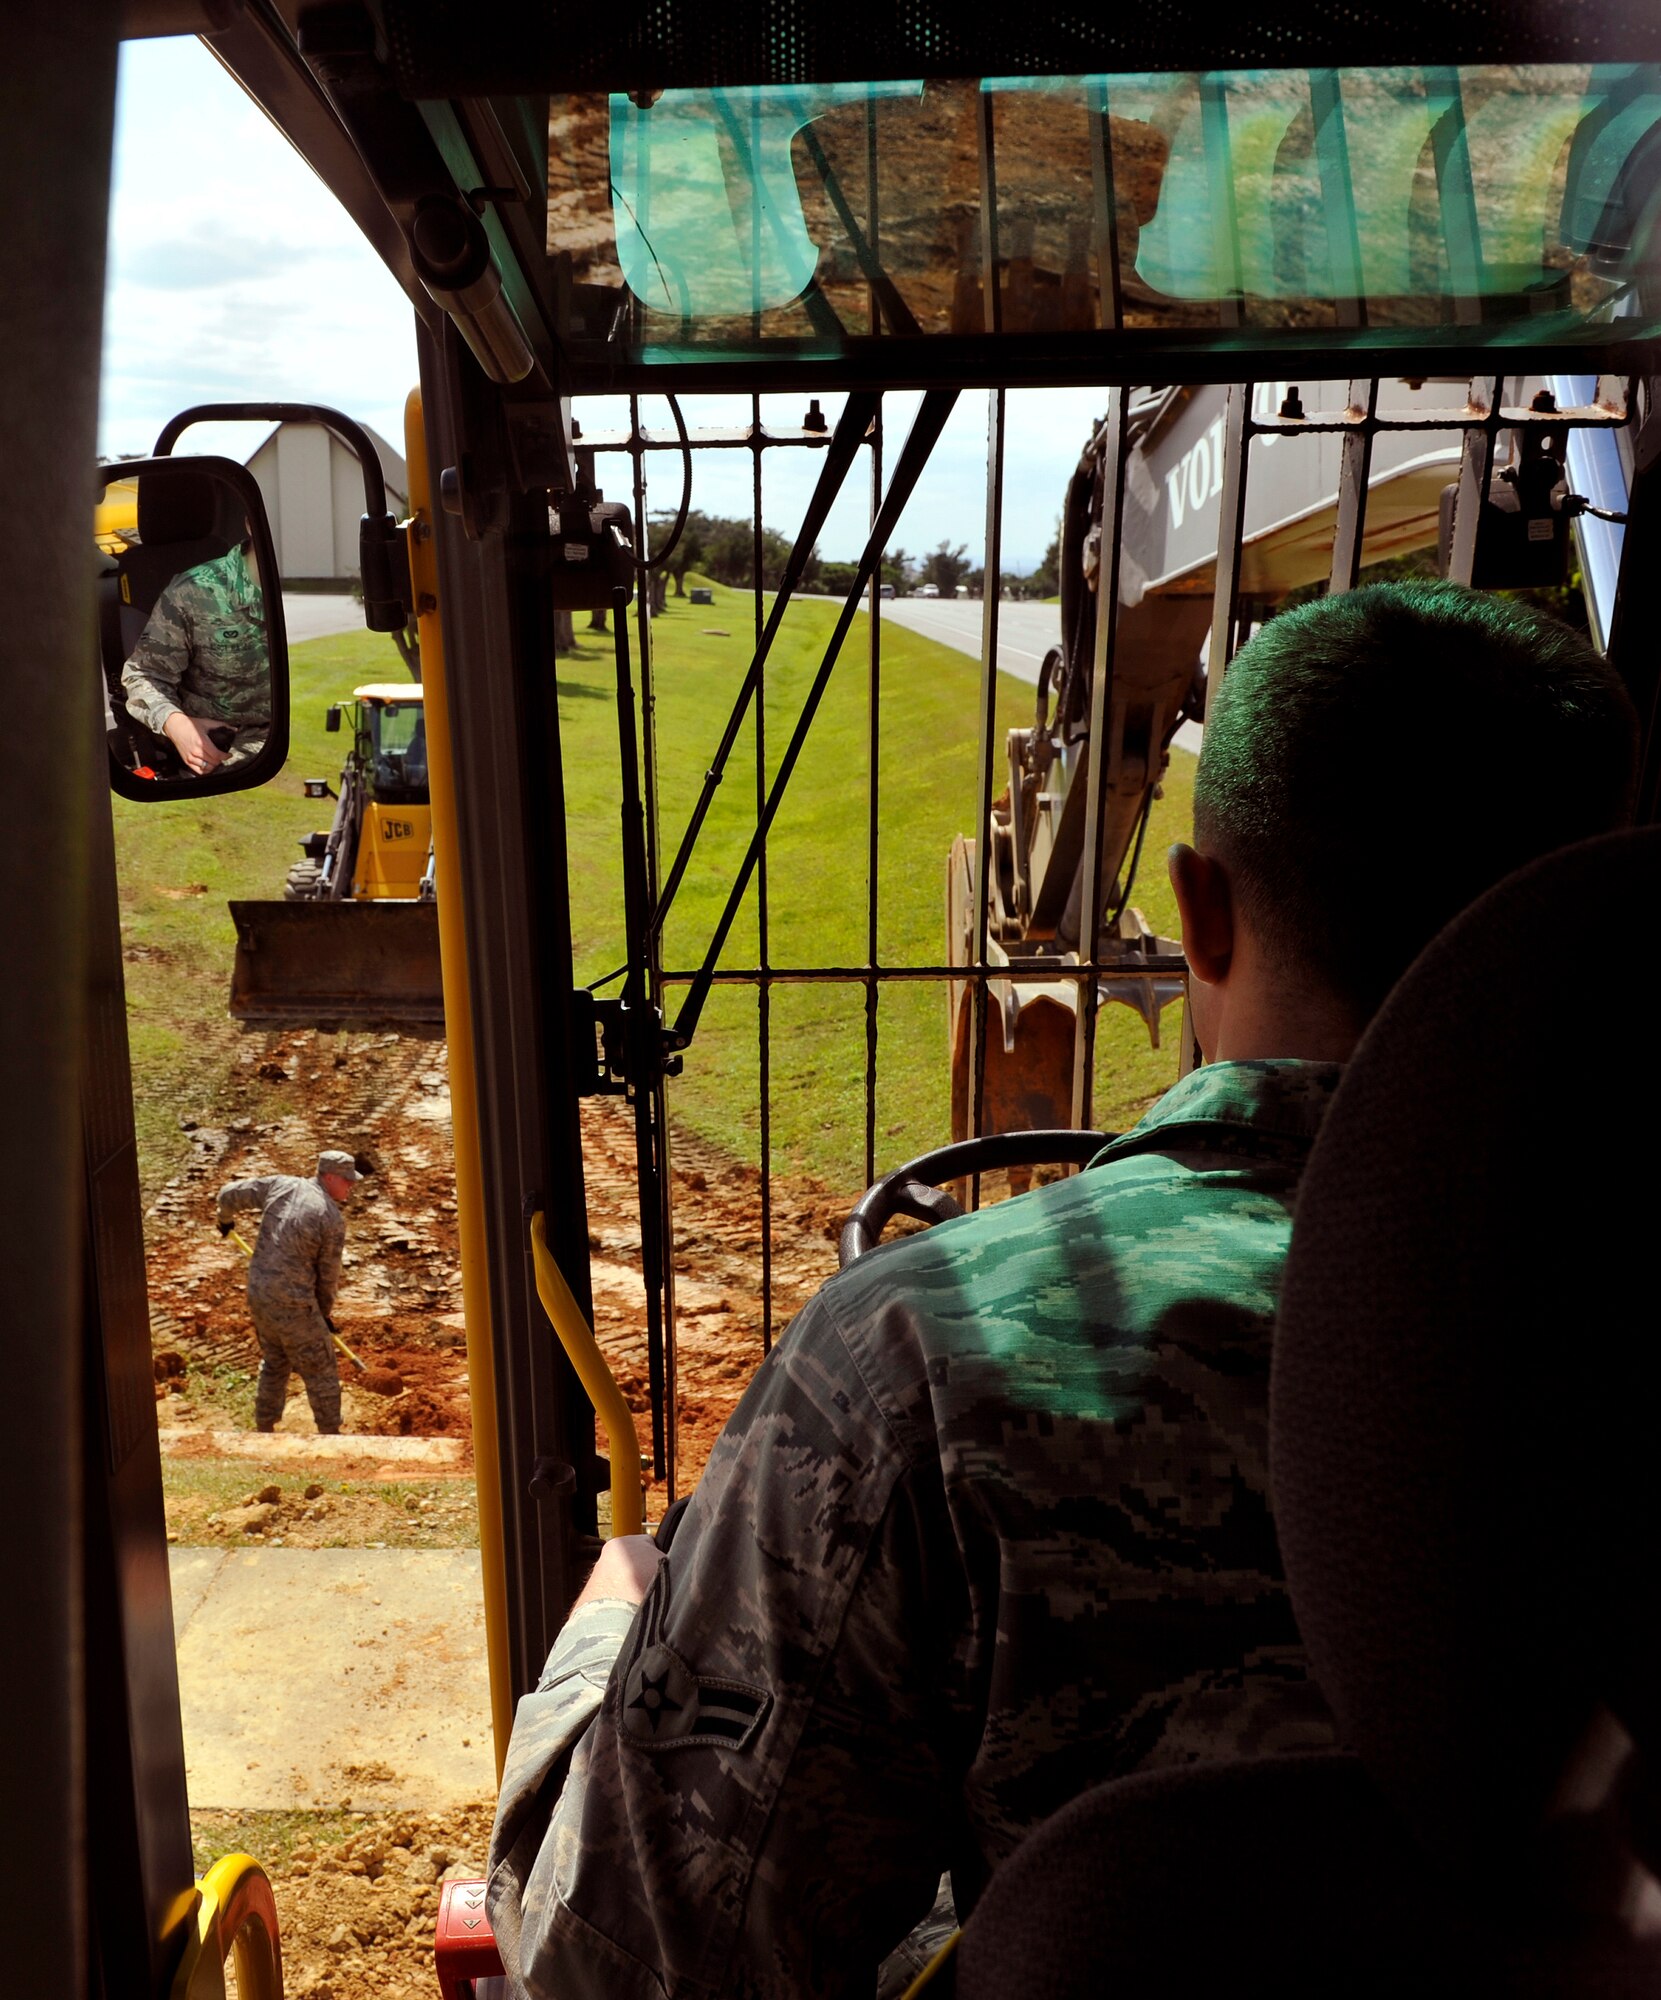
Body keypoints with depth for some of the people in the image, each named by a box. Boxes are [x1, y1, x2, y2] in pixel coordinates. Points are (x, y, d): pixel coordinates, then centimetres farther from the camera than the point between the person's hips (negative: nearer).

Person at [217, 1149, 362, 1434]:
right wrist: (324, 1312, 13)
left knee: (274, 1363, 26)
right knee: (321, 1372, 8)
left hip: (258, 1293, 7)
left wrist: (226, 1219, 33)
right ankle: (330, 1435, 17)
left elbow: (230, 1194, 10)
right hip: (293, 1304, -7)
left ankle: (264, 1429, 36)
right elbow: (328, 1275, -4)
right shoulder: (333, 1219, -14)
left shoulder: (280, 1185, 0)